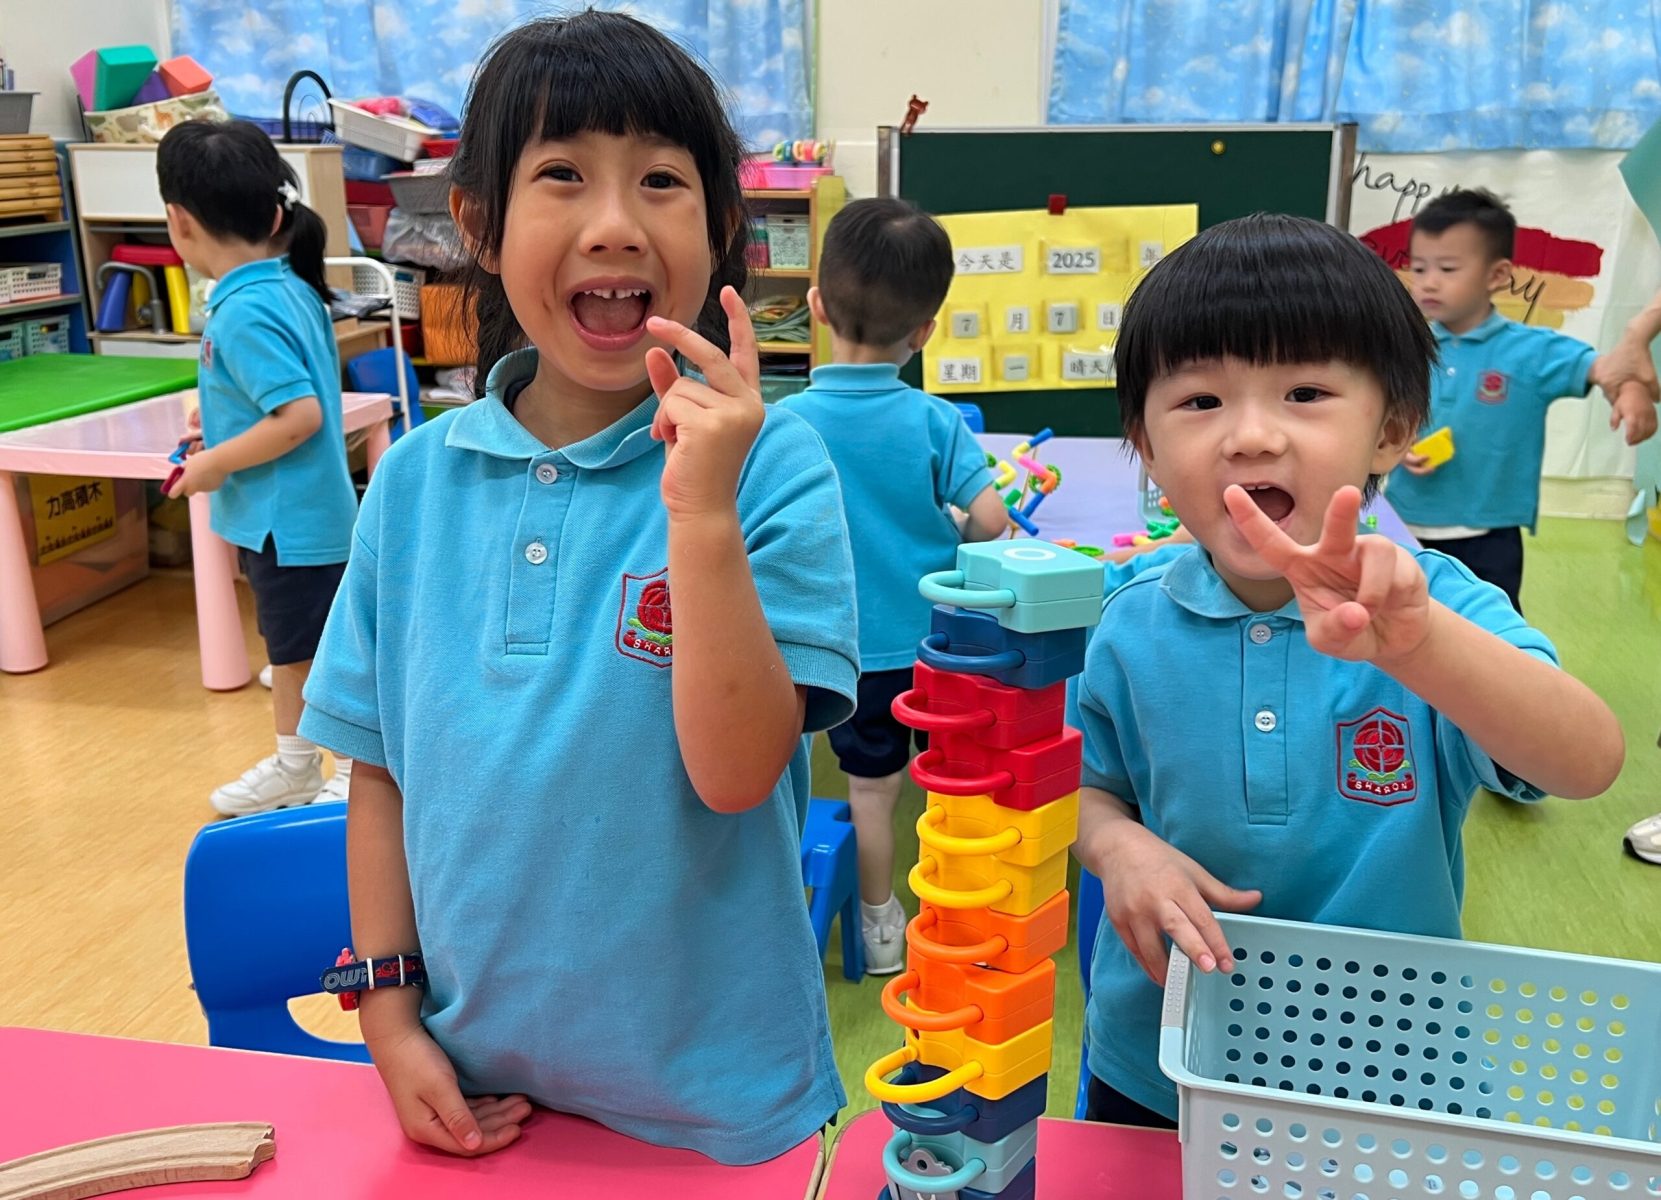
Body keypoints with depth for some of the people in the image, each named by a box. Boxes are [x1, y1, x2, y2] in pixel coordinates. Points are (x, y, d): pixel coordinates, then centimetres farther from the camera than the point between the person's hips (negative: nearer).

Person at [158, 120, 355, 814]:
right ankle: (293, 767, 39)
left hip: (291, 521, -10)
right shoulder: (291, 288, 4)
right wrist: (222, 419, 10)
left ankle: (354, 779, 19)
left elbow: (301, 417, -28)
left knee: (321, 657, 5)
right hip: (288, 517, 10)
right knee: (289, 649, 23)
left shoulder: (244, 313, -23)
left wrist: (216, 464, -17)